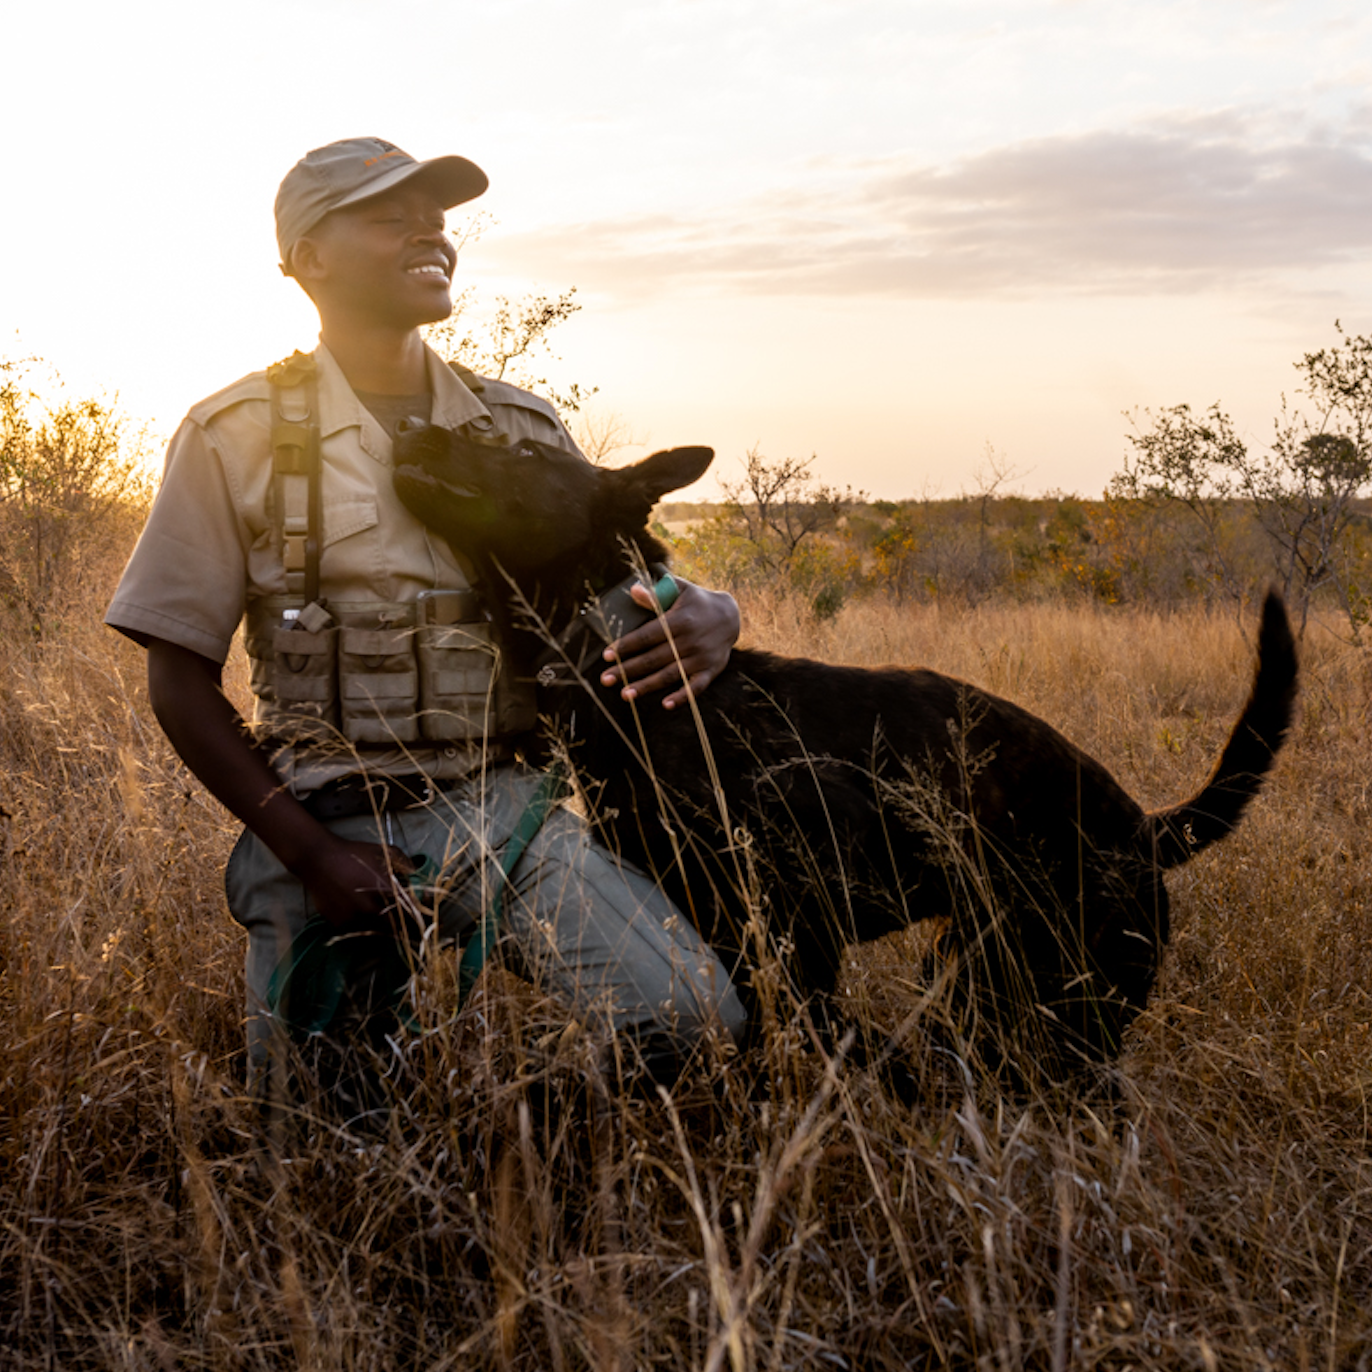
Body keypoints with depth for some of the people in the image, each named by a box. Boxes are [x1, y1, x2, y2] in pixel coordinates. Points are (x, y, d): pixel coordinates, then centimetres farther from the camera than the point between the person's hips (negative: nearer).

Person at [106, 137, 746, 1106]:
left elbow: (635, 592, 14)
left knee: (695, 1020, -19)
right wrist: (309, 854, -11)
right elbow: (182, 681, -1)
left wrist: (710, 617, -13)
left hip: (496, 807, 2)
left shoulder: (520, 428, 9)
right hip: (322, 825, -1)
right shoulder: (239, 436, 0)